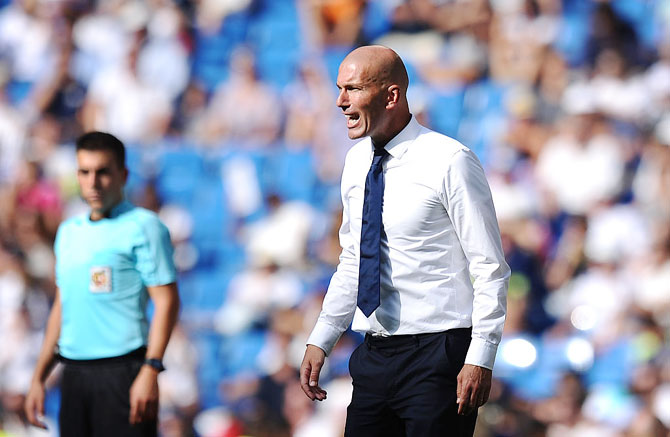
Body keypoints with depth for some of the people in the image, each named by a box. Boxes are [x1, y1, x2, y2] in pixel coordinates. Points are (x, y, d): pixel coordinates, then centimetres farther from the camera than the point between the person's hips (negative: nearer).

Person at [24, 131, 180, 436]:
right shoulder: (68, 231, 17)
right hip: (74, 374, 7)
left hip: (122, 371, -6)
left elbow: (166, 302, -10)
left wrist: (150, 371, -19)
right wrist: (39, 377, 18)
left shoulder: (143, 226, -4)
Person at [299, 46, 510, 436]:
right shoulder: (357, 162, 11)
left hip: (436, 356, -6)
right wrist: (320, 341, 15)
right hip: (374, 357, 6)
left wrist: (480, 358, -16)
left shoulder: (450, 162, -11)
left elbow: (491, 269, -10)